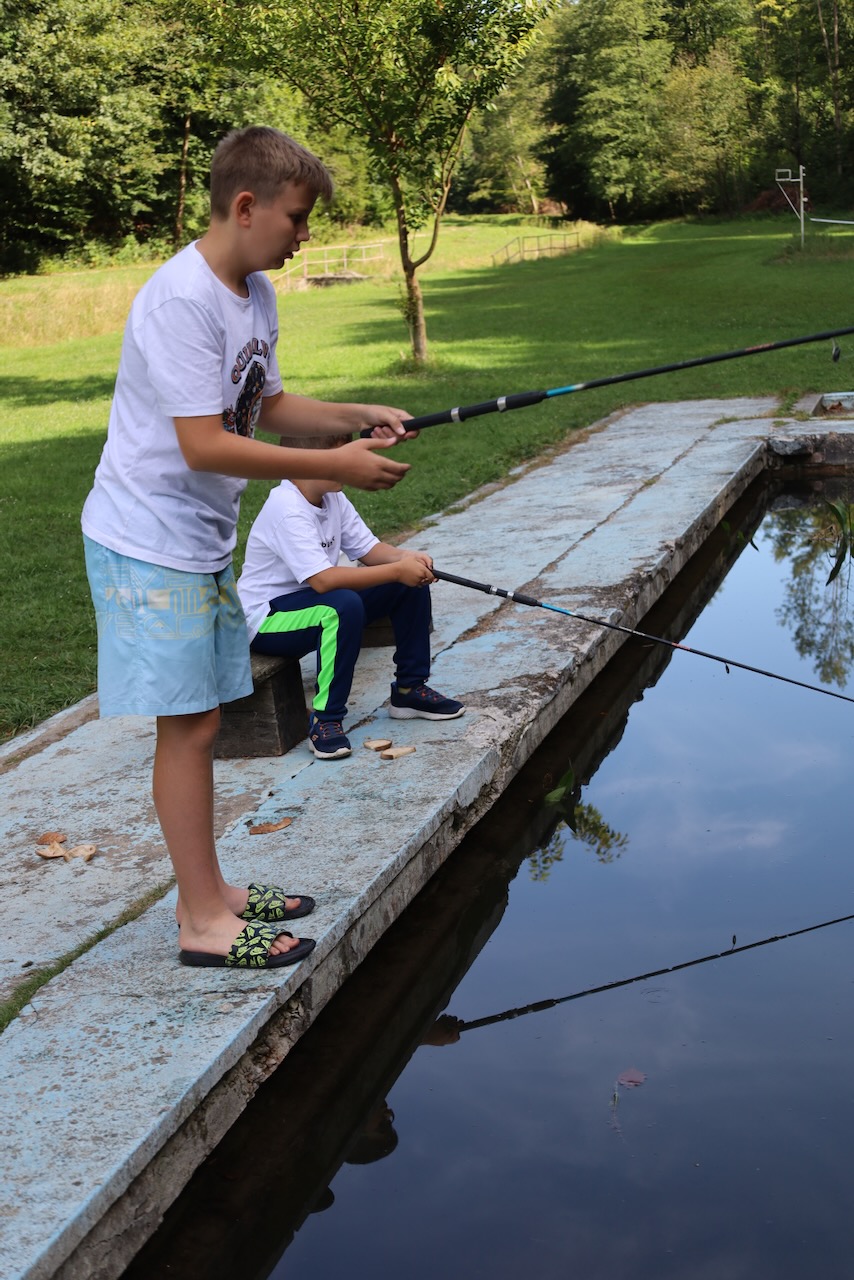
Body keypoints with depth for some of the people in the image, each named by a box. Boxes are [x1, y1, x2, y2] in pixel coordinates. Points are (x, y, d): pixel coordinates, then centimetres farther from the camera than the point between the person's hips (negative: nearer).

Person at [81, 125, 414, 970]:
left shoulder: (255, 292, 9)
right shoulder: (180, 300, -21)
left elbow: (268, 407, 17)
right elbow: (204, 446, -26)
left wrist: (357, 418, 0)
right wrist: (335, 466, -23)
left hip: (203, 540, 9)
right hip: (149, 543, -9)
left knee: (196, 722, 14)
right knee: (188, 725, -4)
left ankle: (207, 892, 26)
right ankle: (203, 922, 6)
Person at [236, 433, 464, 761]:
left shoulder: (333, 497, 0)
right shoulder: (286, 509, -27)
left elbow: (367, 549, 3)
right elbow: (322, 579, -35)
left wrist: (405, 557, -18)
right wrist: (397, 570, -32)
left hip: (315, 600, 9)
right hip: (267, 618, -9)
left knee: (412, 583, 1)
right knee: (344, 605, -38)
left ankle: (409, 689, 12)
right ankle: (325, 719, -25)